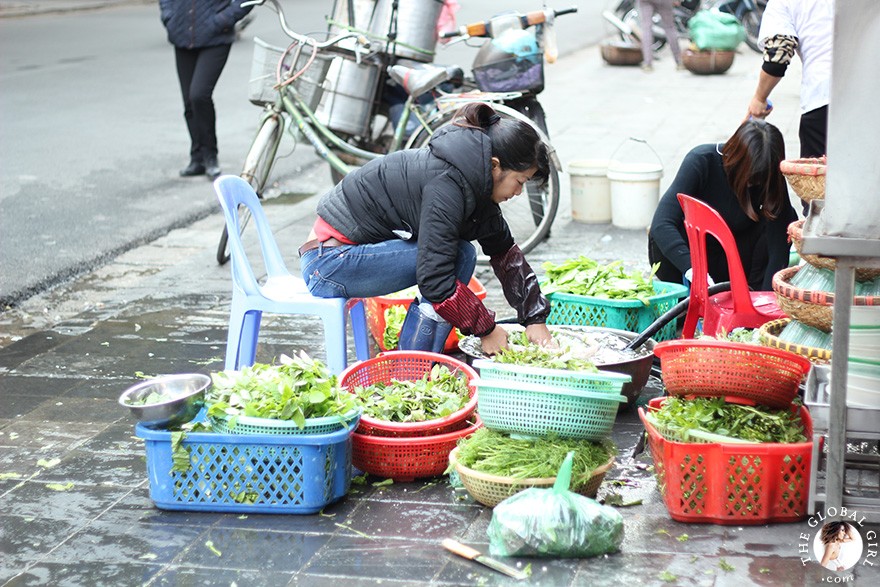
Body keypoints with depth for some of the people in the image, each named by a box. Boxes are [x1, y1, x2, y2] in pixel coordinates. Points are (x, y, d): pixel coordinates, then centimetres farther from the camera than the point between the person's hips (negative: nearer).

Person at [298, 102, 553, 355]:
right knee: (459, 256, -15)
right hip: (328, 264, -9)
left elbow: (505, 251, 13)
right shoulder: (446, 184, -25)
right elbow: (435, 279, -27)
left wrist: (534, 319, 9)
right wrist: (486, 329, -16)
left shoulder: (475, 180, 4)